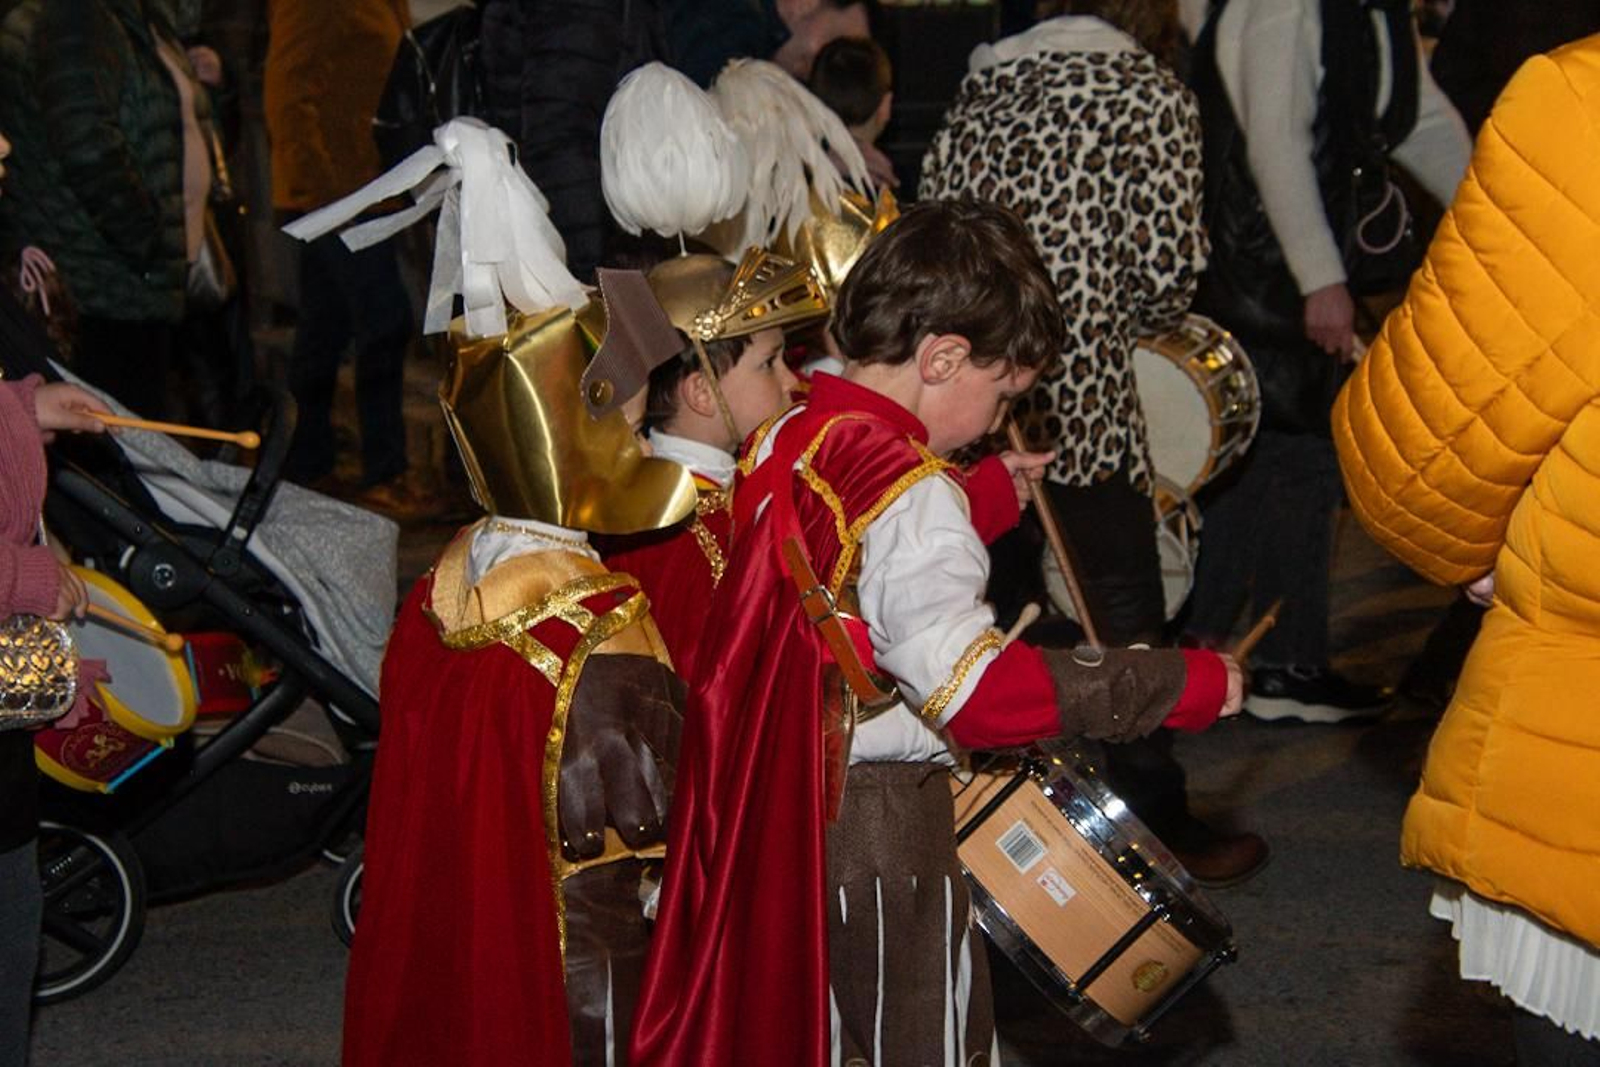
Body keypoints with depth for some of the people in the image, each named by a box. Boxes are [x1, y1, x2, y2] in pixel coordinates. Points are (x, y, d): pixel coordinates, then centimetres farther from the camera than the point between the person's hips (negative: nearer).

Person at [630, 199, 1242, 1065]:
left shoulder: (784, 440, 3)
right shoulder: (915, 497, -22)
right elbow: (974, 689, -27)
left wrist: (982, 495, 20)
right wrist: (1186, 684, -23)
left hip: (765, 807, 8)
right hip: (877, 823, -8)